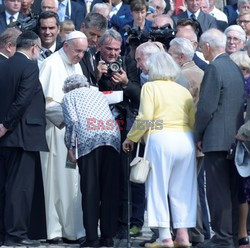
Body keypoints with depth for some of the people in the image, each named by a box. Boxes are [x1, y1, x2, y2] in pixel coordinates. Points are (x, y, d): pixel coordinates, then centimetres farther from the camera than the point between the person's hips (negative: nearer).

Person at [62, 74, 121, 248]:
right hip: (113, 136, 3)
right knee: (110, 189, 6)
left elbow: (72, 121, 4)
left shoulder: (69, 96, 20)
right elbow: (110, 117, 23)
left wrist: (70, 147, 6)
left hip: (89, 138, -3)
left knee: (90, 189, -2)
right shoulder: (98, 94, 34)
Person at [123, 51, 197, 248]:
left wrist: (131, 138, 2)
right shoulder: (183, 90, 14)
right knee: (181, 189, 10)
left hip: (161, 138, -5)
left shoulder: (150, 87, 1)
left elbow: (145, 118, -8)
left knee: (158, 187, 1)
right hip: (186, 140, 5)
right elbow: (194, 119, 9)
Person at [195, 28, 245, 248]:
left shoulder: (214, 69, -13)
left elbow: (206, 107, -17)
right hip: (234, 137, 9)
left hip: (216, 139, -9)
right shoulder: (235, 68, 13)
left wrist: (198, 135, -6)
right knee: (232, 190, 11)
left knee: (218, 191, -6)